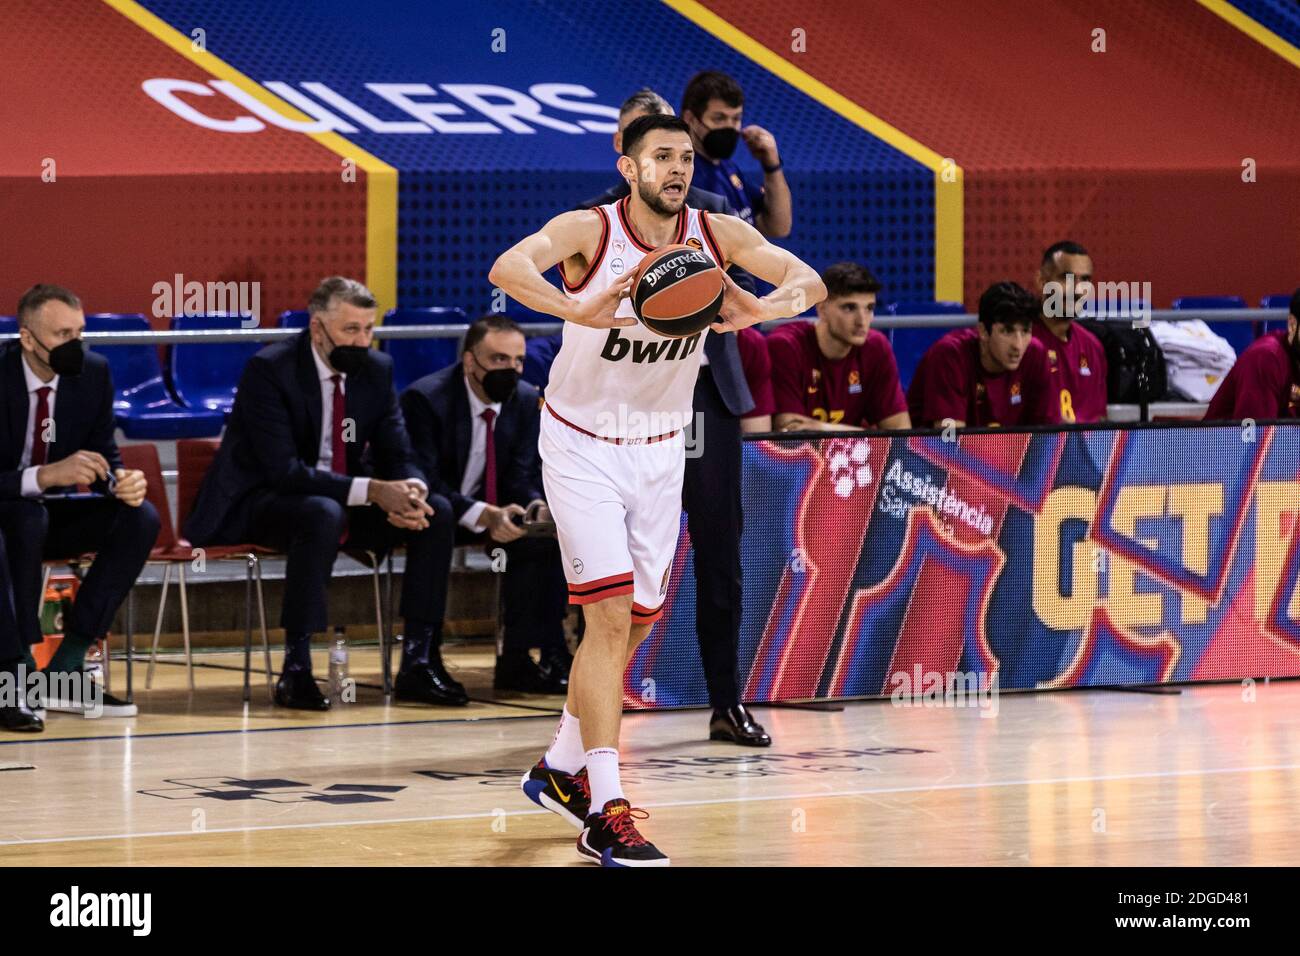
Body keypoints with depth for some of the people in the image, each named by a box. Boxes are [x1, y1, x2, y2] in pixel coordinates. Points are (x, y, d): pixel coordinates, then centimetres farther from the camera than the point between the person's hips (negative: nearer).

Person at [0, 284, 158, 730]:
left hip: (54, 511, 6)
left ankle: (64, 668, -17)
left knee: (140, 518, -16)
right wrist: (45, 476, -40)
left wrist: (123, 479, -21)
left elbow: (105, 453, 3)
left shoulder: (93, 372, -6)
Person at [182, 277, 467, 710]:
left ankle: (419, 663, -11)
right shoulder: (268, 369, -19)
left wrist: (411, 490, -25)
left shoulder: (376, 369, 1)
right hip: (259, 505, -7)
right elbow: (283, 469, -27)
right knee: (323, 514, -39)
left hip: (339, 500, 7)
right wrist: (372, 491, -34)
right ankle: (295, 669, -34)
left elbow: (398, 456, 1)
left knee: (436, 514, -14)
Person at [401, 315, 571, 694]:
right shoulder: (425, 398, -21)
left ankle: (519, 659, -15)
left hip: (492, 509, 6)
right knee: (437, 517, -39)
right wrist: (484, 516, -40)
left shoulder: (526, 399, -2)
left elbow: (522, 477, -2)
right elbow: (423, 481, -27)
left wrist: (536, 506, -27)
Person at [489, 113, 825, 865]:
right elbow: (507, 268, -38)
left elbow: (810, 282, -13)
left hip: (660, 450, 5)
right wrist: (579, 310, -57)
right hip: (583, 445, -5)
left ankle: (562, 768, 33)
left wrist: (762, 308, -37)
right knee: (611, 615, -17)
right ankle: (606, 812, -19)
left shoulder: (717, 235, -7)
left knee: (633, 625, 13)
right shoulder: (589, 231, -20)